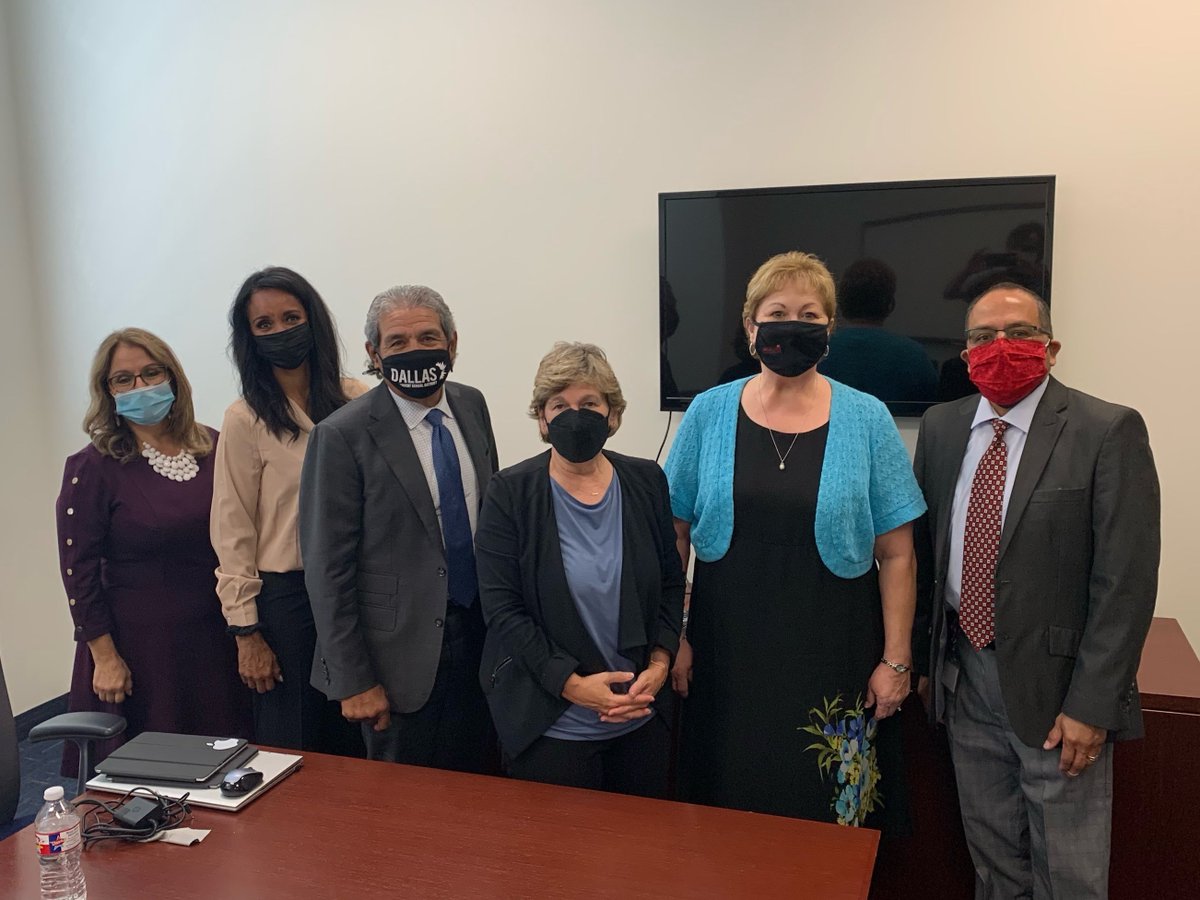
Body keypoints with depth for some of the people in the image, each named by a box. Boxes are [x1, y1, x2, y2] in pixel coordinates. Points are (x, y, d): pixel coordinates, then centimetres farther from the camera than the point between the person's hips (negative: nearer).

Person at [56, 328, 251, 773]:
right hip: (138, 645, -3)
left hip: (214, 636, 4)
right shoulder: (92, 468, -8)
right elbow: (78, 570, -7)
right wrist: (105, 656, -8)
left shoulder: (213, 448, 2)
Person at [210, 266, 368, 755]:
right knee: (293, 750, 11)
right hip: (287, 599, -3)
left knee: (359, 739, 13)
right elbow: (232, 535, -4)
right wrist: (247, 633, -5)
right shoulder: (246, 420, -6)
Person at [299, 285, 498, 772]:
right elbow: (327, 568, -13)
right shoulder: (342, 436, -16)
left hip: (479, 636, 5)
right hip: (404, 651, -5)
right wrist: (353, 681, -13)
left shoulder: (473, 406, 3)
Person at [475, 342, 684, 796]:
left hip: (642, 718, 3)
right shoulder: (510, 494, -8)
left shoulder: (646, 482, 1)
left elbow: (671, 583, 8)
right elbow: (502, 609, -10)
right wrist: (573, 685, -17)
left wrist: (660, 663, -6)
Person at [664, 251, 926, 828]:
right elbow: (674, 536, 3)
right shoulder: (709, 414, 0)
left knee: (832, 815, 9)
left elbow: (895, 555, -1)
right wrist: (672, 636, 0)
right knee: (731, 806, 12)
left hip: (834, 660, -1)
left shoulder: (867, 420, -3)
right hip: (728, 656, 1)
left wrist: (896, 660, -2)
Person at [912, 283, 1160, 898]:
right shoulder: (941, 428, 4)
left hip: (1054, 684, -4)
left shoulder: (1108, 432, -11)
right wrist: (921, 656, 8)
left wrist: (1092, 705, -16)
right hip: (964, 676, 4)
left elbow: (1126, 580, -14)